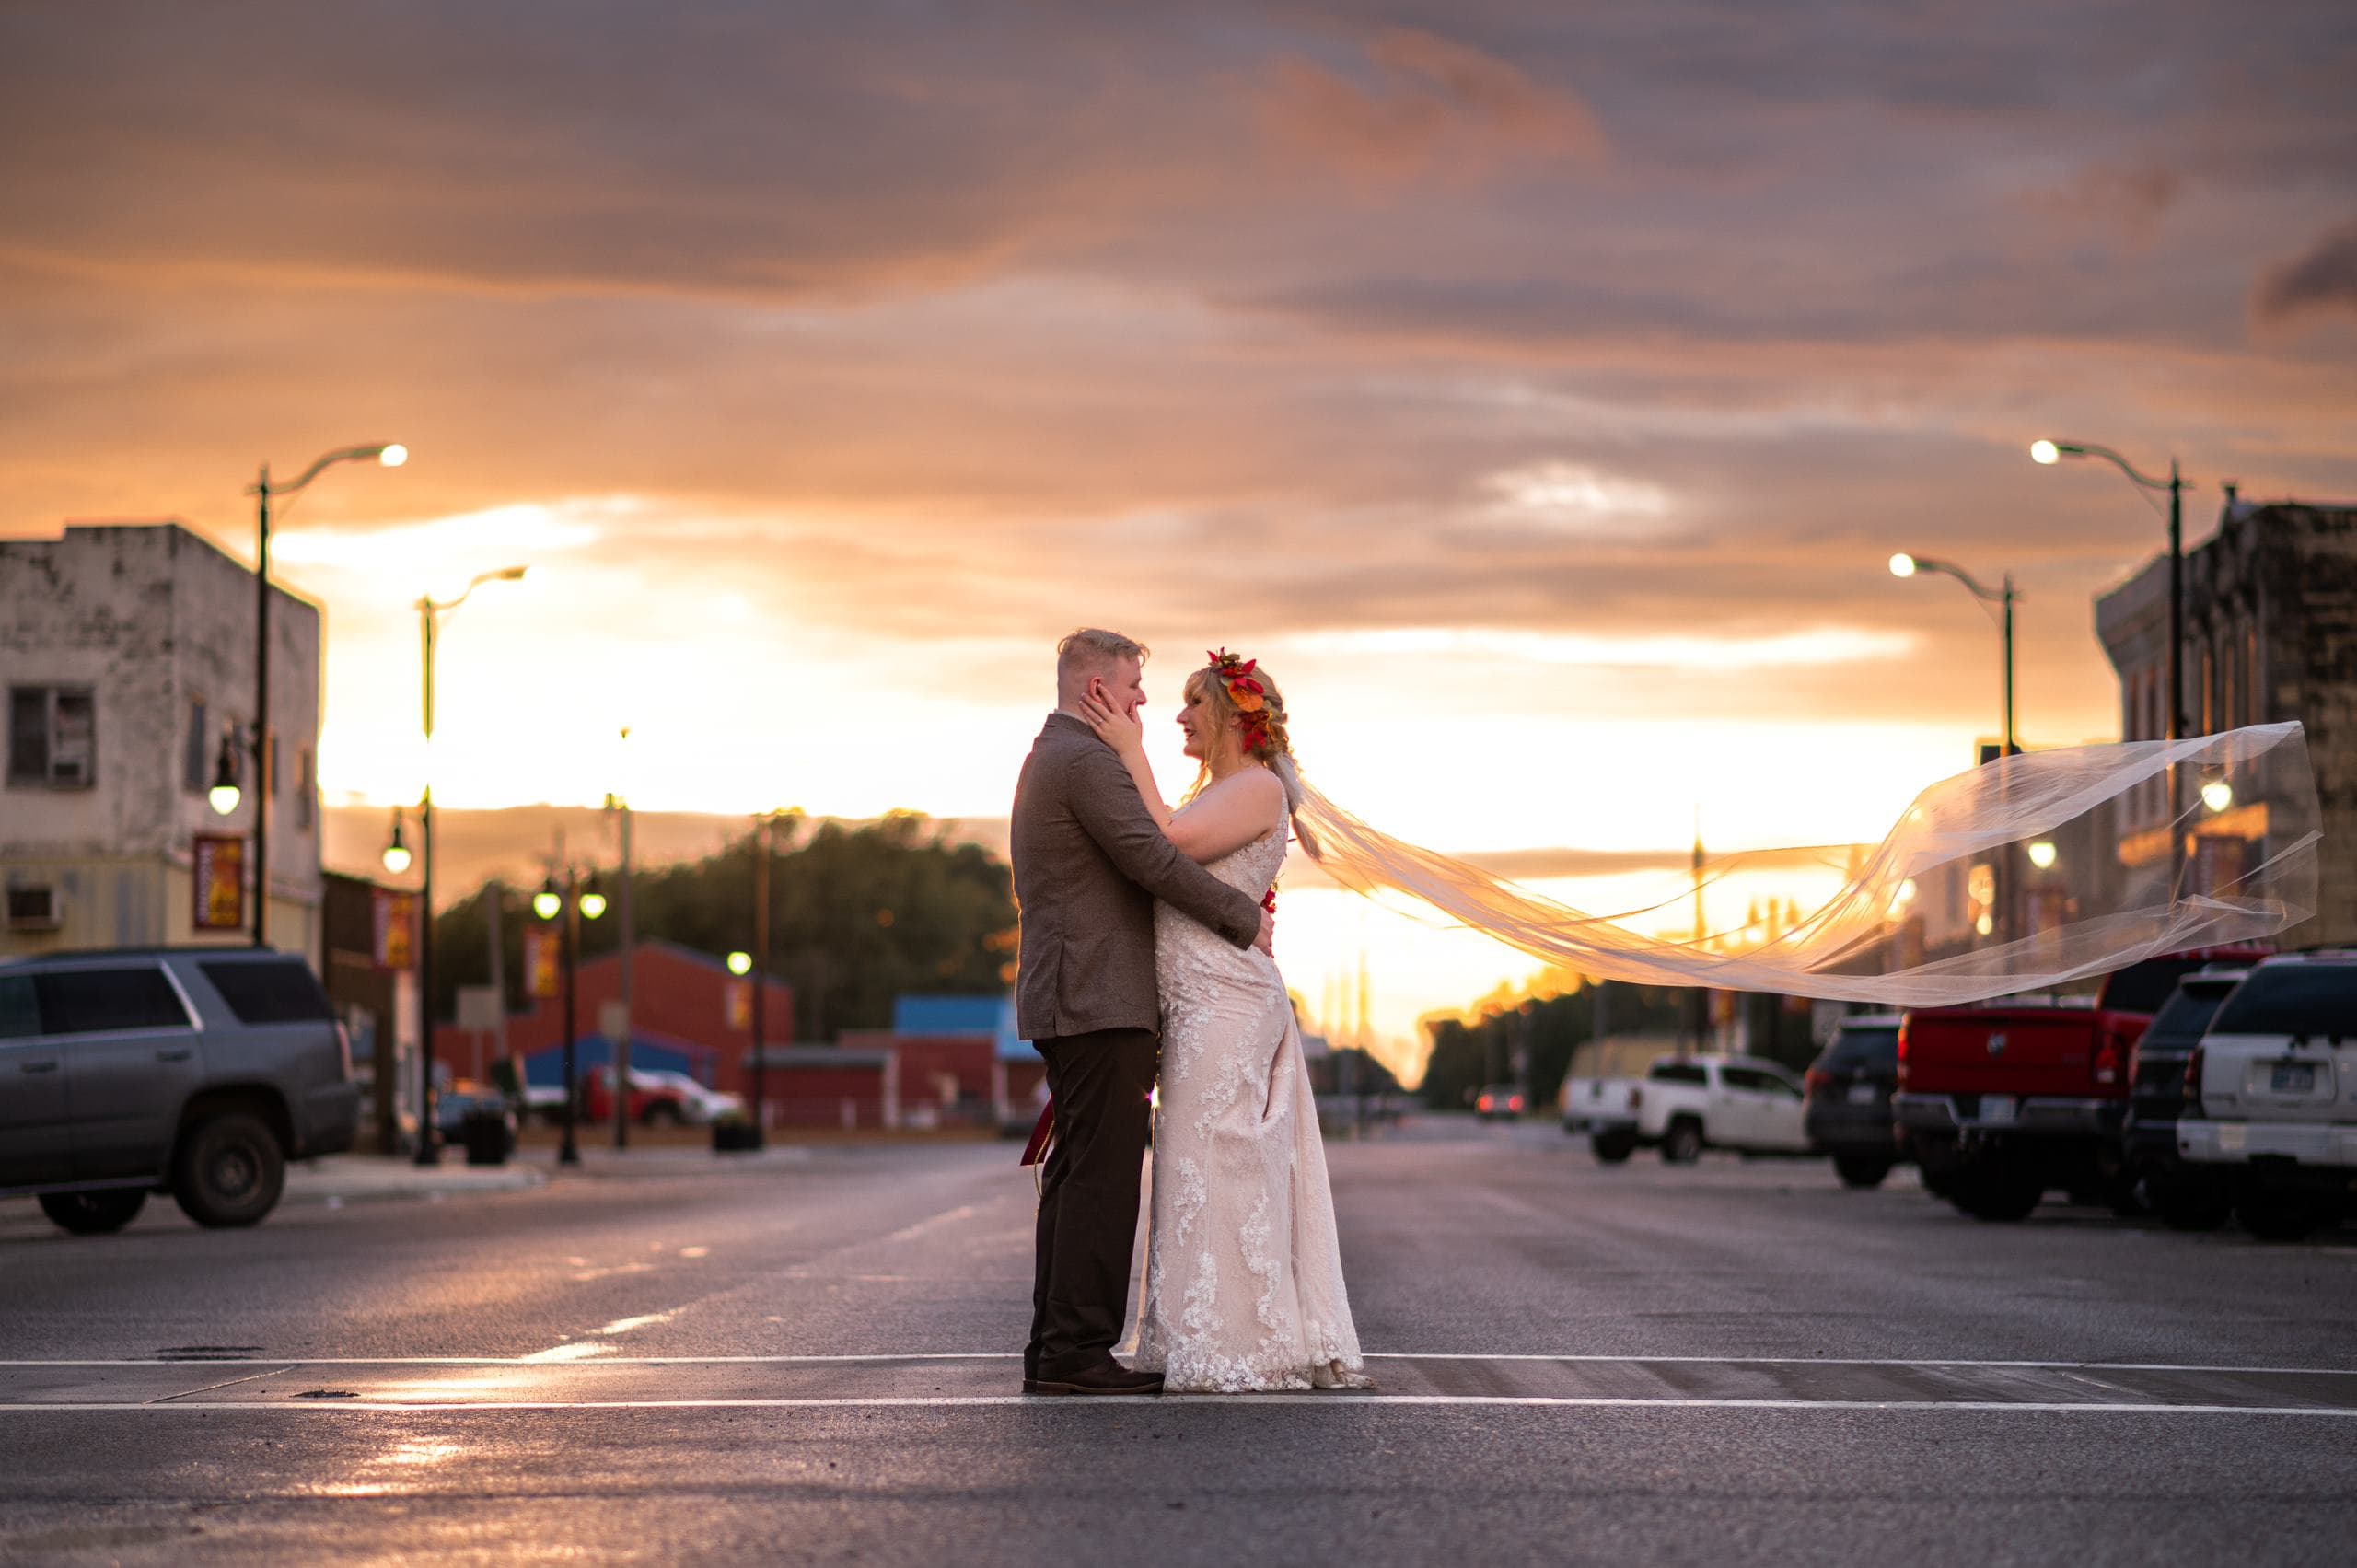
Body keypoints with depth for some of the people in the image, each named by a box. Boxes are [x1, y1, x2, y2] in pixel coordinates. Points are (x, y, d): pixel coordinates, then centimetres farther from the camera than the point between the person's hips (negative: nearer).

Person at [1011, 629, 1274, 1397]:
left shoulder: (1047, 758, 21)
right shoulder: (1089, 760, -12)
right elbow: (1154, 859, -17)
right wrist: (1246, 917, -7)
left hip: (1063, 1002, 11)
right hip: (1101, 998, -11)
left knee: (1075, 1174, 10)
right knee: (1103, 1175, -10)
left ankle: (1054, 1348, 11)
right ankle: (1078, 1350, -11)